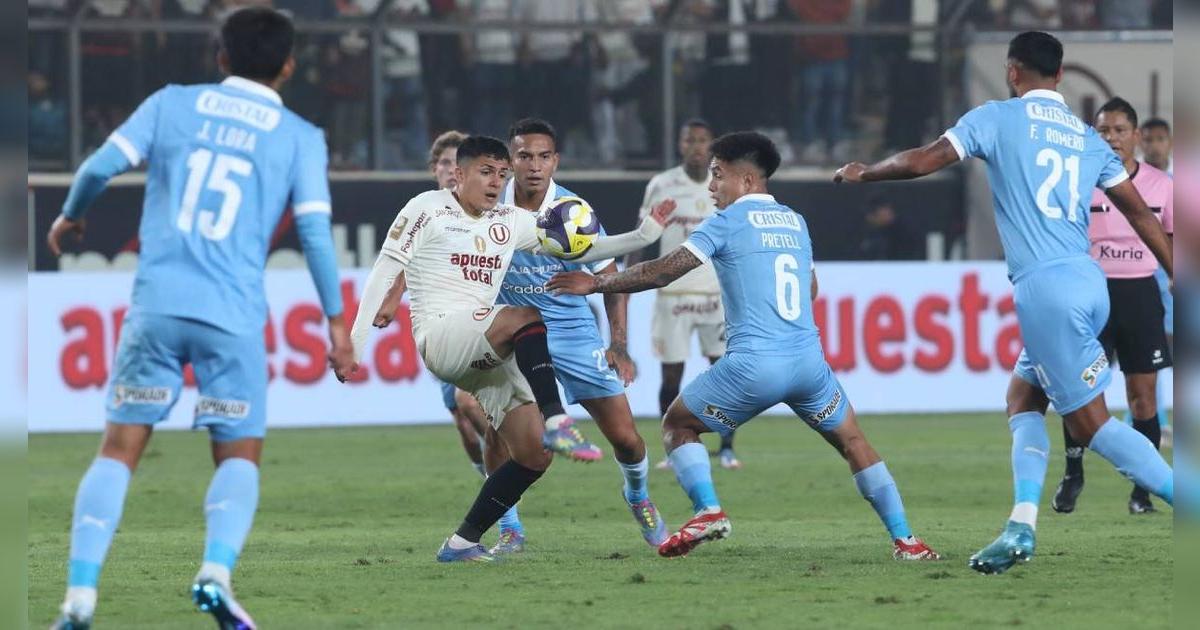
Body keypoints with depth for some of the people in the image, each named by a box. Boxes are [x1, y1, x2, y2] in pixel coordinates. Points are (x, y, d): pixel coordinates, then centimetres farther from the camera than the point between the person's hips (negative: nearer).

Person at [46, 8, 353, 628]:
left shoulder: (172, 104, 10)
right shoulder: (300, 137, 6)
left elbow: (102, 164, 2)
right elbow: (314, 230, 0)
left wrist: (70, 217, 21)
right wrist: (335, 320, 8)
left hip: (155, 303, 1)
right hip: (233, 317, -1)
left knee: (119, 447, 7)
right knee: (239, 456, 12)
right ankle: (216, 570, -16)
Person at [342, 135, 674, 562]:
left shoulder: (511, 222, 18)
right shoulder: (428, 209, 2)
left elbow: (579, 249, 24)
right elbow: (385, 272, 0)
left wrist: (644, 235, 13)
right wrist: (355, 342, -7)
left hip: (486, 356, 7)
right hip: (439, 336, -7)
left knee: (534, 452, -6)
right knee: (527, 316, -35)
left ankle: (462, 543, 2)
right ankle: (557, 422, -45)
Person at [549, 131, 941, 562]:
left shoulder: (729, 222, 0)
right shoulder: (795, 221, 17)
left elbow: (663, 271, -4)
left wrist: (597, 284, 5)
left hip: (754, 364, -5)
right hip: (808, 359, 5)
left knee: (677, 424, 14)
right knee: (853, 443, 18)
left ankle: (708, 511, -6)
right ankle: (904, 539, 9)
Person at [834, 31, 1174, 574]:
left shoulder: (998, 117, 0)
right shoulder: (1088, 137, 15)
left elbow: (920, 162, -4)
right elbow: (1139, 213, 15)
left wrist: (861, 173, 14)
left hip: (1045, 287, -7)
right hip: (1090, 282, 7)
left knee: (1091, 424, -3)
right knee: (1023, 397, 19)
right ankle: (1022, 526, 5)